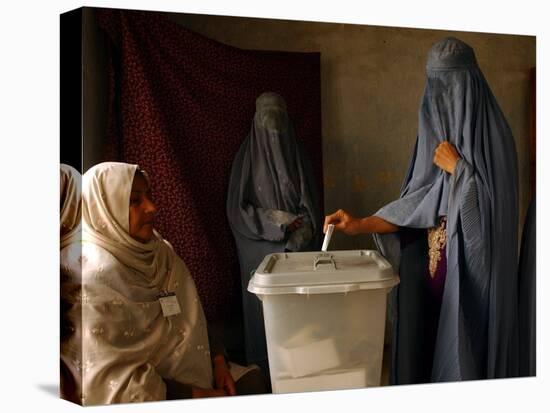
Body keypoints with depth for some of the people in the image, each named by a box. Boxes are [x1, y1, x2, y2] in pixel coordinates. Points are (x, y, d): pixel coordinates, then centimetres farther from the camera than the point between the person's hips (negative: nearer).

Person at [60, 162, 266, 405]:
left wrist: (218, 361, -5)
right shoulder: (95, 278, -20)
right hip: (147, 398, -7)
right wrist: (199, 396, -20)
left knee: (252, 381, -8)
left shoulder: (159, 251, 3)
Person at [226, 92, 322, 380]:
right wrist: (276, 221, -12)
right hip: (261, 249, -2)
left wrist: (304, 229, -10)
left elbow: (311, 203, 9)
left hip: (298, 248, 2)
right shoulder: (246, 157, 2)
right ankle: (265, 369, 6)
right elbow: (236, 208, -2)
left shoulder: (297, 156, 9)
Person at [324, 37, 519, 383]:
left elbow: (494, 206, -16)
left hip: (471, 273, -6)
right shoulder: (436, 133, 9)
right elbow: (417, 204, 6)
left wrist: (456, 168, -12)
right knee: (421, 350, 10)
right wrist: (359, 225, -3)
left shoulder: (492, 135, -9)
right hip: (429, 267, 6)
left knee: (465, 354, 1)